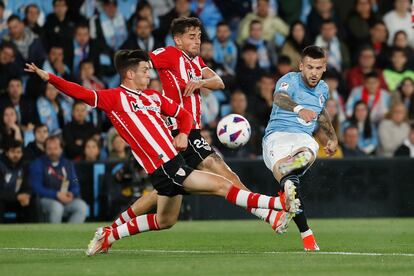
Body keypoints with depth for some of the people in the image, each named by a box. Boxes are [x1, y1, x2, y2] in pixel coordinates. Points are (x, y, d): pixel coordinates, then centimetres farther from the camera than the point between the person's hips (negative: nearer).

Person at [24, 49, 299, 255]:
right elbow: (83, 93, -16)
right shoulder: (115, 97, -5)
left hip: (173, 161, 9)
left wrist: (183, 134, 5)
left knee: (164, 221, 23)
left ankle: (109, 235, 33)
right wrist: (48, 77, -28)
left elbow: (184, 114, 26)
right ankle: (279, 203, -14)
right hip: (163, 167, -9)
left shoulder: (153, 96, 16)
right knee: (221, 185, -14)